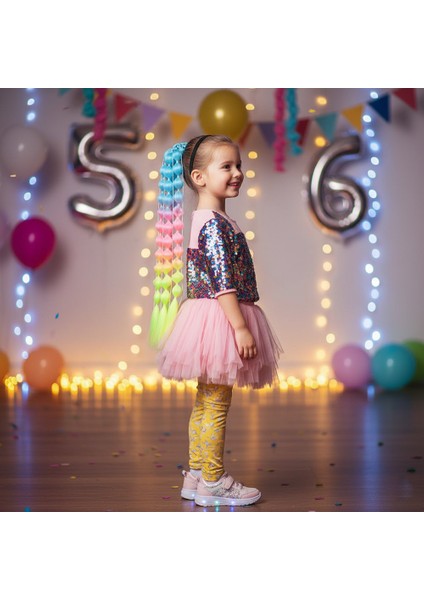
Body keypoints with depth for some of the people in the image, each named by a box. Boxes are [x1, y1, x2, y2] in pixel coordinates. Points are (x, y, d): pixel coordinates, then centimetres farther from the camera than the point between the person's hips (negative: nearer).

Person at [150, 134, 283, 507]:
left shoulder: (207, 219, 15)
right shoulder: (215, 223, -18)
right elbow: (223, 281, -23)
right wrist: (241, 327, -24)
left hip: (214, 320, 11)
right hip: (220, 319, -11)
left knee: (205, 403, 15)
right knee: (216, 404, -3)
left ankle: (196, 476, 23)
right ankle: (213, 483, 5)